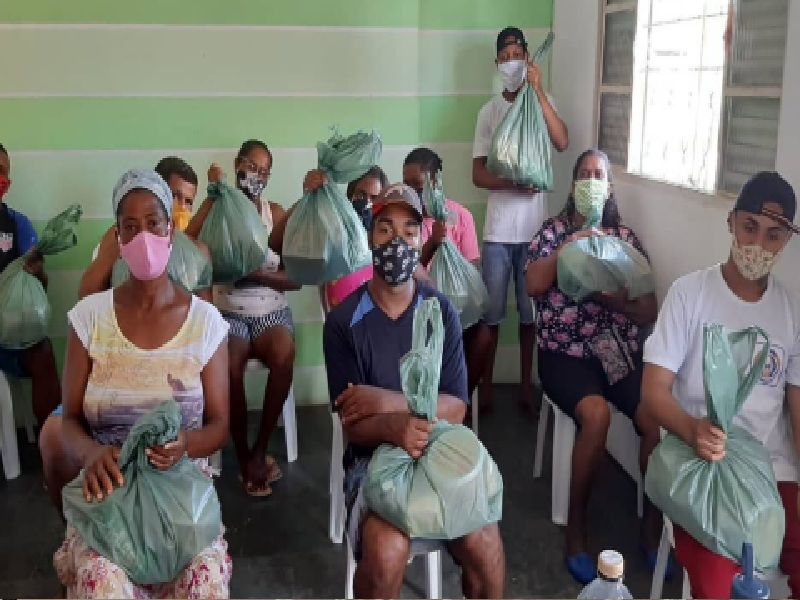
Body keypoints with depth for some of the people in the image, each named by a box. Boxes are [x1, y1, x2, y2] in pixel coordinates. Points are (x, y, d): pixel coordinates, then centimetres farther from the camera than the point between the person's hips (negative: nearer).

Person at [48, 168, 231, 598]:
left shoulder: (206, 321, -2)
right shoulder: (89, 316, 0)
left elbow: (219, 426, 1)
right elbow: (70, 419, 1)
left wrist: (184, 444, -23)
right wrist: (91, 453, -22)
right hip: (109, 488, 0)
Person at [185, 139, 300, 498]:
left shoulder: (276, 213, 5)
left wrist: (257, 274, -17)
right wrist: (214, 194, -19)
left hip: (272, 311, 1)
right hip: (230, 313, -1)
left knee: (284, 356, -32)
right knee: (230, 367, -32)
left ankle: (260, 450, -12)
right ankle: (243, 456, -9)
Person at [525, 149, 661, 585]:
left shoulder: (627, 237, 12)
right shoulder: (554, 230, 8)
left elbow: (650, 310, 5)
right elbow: (533, 285, -9)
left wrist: (619, 301, -14)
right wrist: (569, 246, -14)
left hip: (620, 350, 3)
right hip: (565, 353, -2)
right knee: (596, 413, -32)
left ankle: (652, 525, -3)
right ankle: (575, 528, -14)